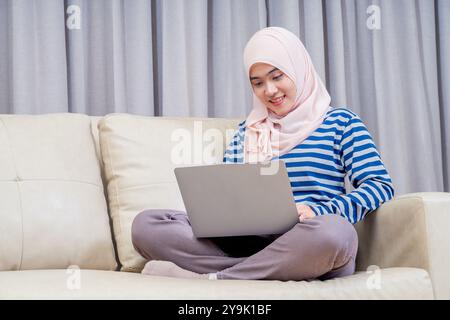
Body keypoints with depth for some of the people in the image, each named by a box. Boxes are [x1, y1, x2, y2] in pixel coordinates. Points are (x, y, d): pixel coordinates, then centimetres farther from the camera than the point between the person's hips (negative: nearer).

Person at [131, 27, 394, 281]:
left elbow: (381, 184, 1)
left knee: (332, 229, -41)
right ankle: (282, 273, -29)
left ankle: (210, 278, -24)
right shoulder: (247, 131, 23)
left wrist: (318, 212, -16)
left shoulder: (339, 121, 11)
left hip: (311, 244, -3)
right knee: (146, 224, -18)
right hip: (251, 242, 3)